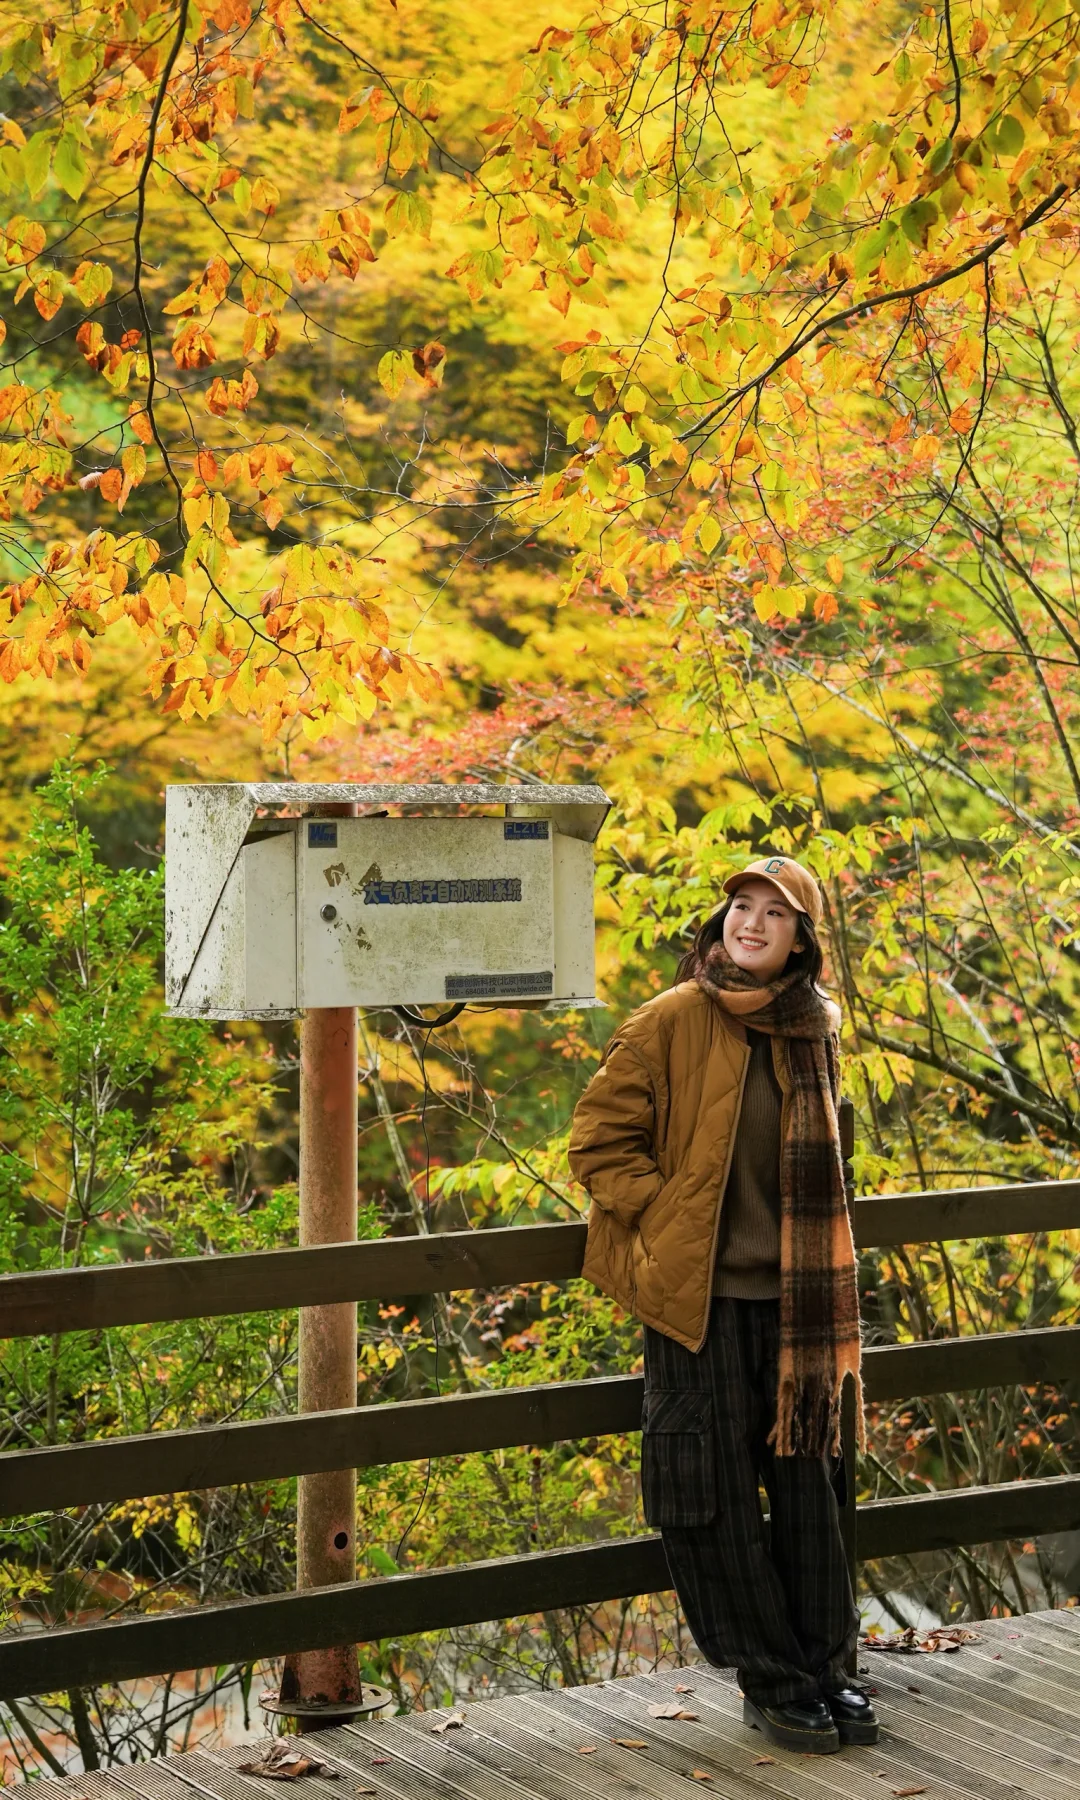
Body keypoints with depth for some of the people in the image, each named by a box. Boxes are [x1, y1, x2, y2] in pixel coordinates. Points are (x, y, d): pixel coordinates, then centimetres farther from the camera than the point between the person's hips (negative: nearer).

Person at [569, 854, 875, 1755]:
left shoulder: (815, 1029, 7)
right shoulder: (673, 1022, -8)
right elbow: (600, 1139, -5)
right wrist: (667, 1219, -9)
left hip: (793, 1299, 4)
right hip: (701, 1296, -4)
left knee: (807, 1483, 9)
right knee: (719, 1496, 1)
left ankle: (827, 1669, 21)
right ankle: (770, 1681, 13)